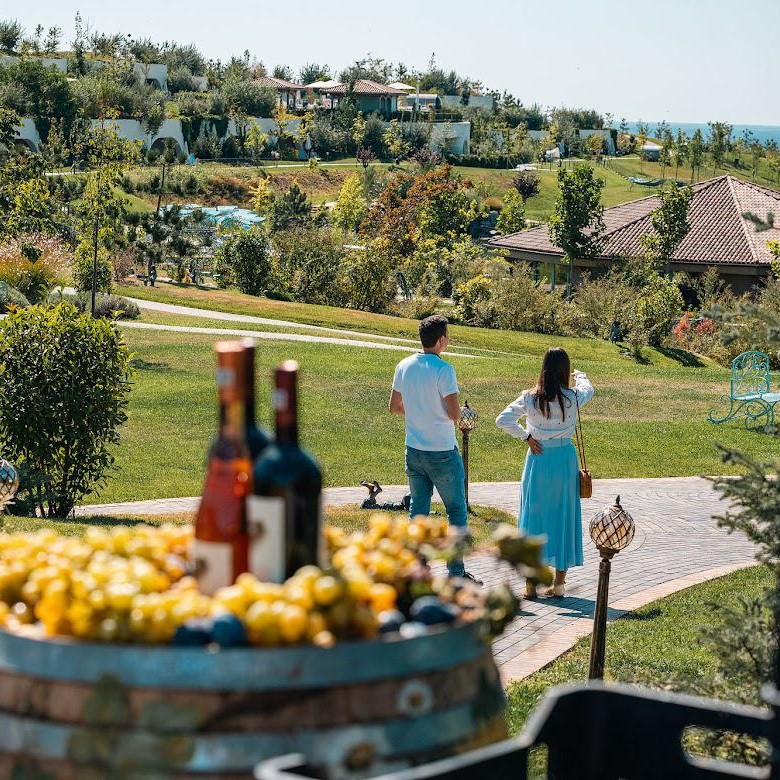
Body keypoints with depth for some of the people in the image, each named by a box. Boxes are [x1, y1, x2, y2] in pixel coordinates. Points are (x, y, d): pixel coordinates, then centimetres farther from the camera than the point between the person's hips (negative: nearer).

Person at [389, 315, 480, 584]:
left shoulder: (404, 366, 2)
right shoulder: (443, 370, -18)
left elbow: (395, 407, 9)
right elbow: (454, 414, -21)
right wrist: (463, 413, 1)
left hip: (414, 451, 6)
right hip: (442, 452, -6)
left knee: (418, 509, 12)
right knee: (456, 511, 7)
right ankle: (456, 571, 9)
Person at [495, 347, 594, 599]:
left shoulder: (530, 398, -9)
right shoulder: (572, 398, -7)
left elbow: (503, 420, -12)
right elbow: (588, 388, 16)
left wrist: (526, 436, 0)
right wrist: (580, 375, 38)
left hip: (538, 459, 0)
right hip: (565, 458, 0)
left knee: (533, 517, 8)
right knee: (564, 518, 10)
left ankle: (531, 584, 9)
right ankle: (559, 584, 15)